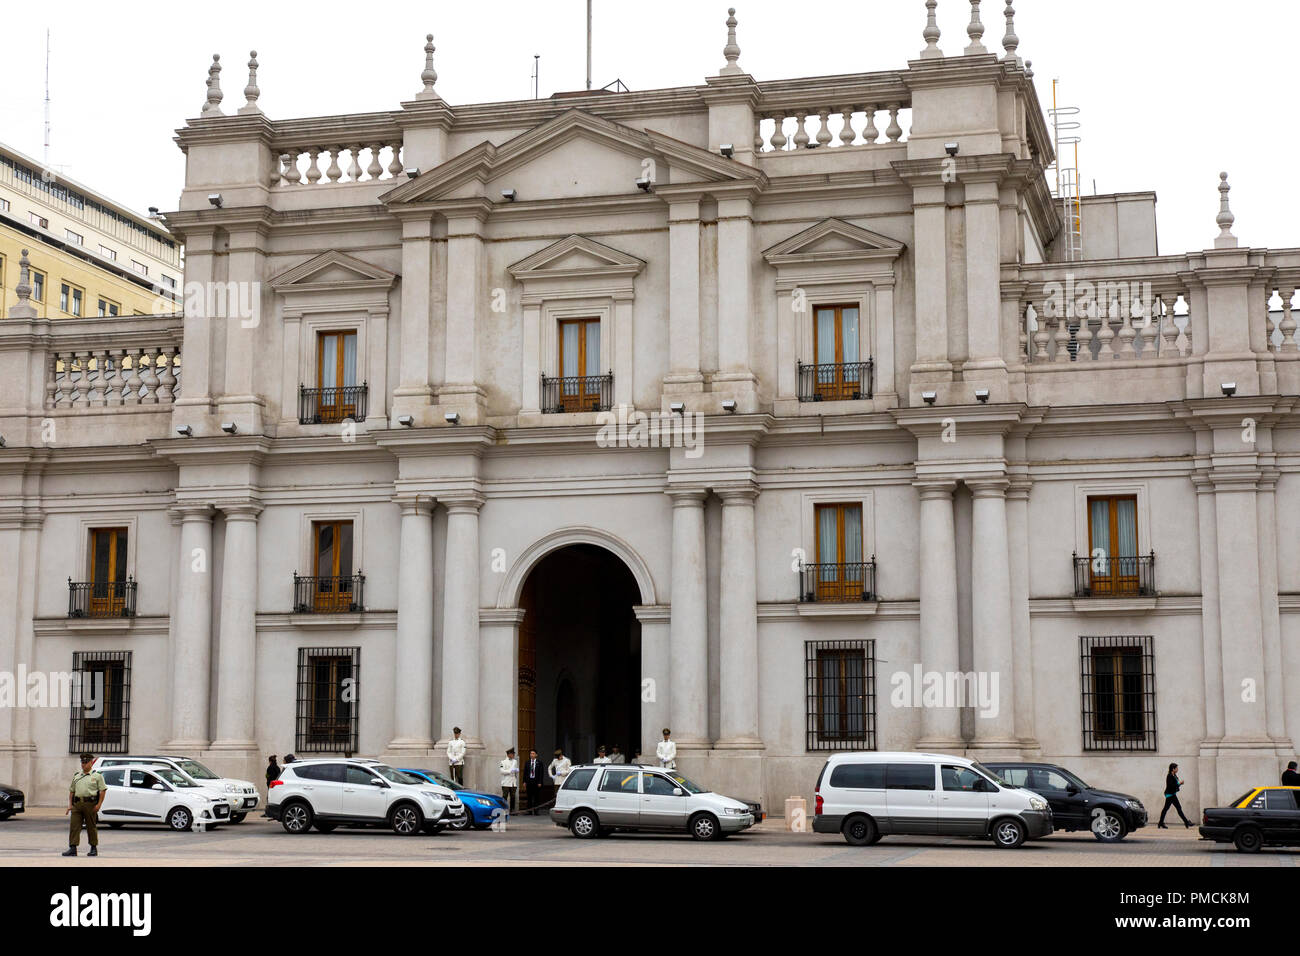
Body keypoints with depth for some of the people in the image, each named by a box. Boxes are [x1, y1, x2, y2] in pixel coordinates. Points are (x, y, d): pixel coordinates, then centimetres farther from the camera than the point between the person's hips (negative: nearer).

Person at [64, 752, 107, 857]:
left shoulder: (97, 775, 2)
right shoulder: (76, 776, 16)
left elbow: (103, 790, -4)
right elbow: (71, 791, 18)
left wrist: (99, 804, -13)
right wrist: (70, 804, 7)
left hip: (90, 804, -4)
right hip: (77, 804, 4)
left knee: (91, 827, 3)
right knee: (74, 826, -6)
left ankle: (94, 848, 13)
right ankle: (72, 848, -7)